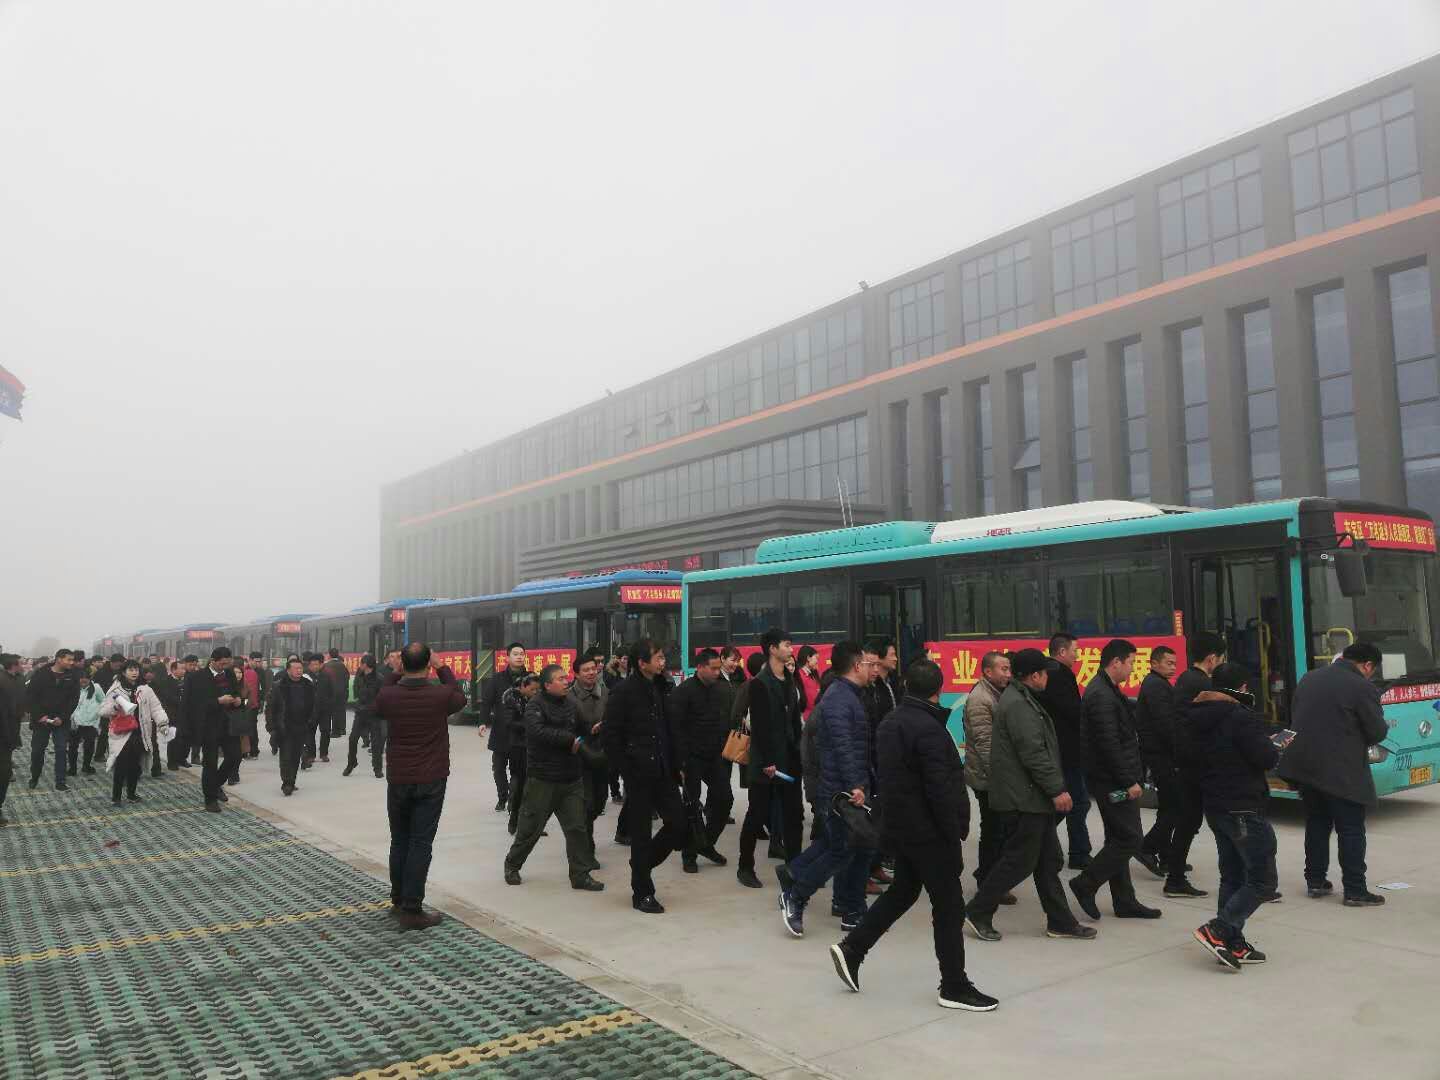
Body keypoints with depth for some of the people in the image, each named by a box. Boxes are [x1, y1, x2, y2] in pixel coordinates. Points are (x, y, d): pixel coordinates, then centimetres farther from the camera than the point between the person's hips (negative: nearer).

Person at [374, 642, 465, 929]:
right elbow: (460, 698, 9)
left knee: (399, 841, 17)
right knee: (421, 843, 1)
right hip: (431, 781, -3)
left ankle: (398, 901, 27)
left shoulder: (388, 695, -9)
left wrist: (392, 673, 14)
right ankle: (411, 910, 2)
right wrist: (443, 668, 12)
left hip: (398, 779, 3)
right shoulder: (441, 694, -15)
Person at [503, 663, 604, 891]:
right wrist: (570, 740, -24)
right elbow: (538, 731, -27)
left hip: (571, 778, 5)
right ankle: (512, 865, 28)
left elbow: (580, 731, 20)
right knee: (530, 827, 7)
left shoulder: (571, 703, 8)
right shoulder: (535, 705, -10)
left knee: (577, 827, 4)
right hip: (543, 779, -5)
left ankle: (580, 875, 12)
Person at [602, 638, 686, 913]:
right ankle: (642, 893, 17)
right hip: (639, 774, -6)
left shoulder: (659, 688, 10)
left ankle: (642, 865, 28)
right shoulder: (623, 691, -12)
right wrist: (628, 770, -13)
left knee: (678, 825, 4)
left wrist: (675, 765, 9)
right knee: (641, 834, 3)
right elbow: (611, 736, -13)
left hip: (663, 772, 7)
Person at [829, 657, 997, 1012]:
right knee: (949, 906, 3)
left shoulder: (890, 723, 7)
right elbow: (940, 790, -23)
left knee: (902, 891, 22)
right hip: (928, 831, -9)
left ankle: (851, 949, 21)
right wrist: (955, 833, -14)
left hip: (898, 824, 9)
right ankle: (954, 987, 13)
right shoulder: (929, 728, -21)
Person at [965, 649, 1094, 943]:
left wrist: (1054, 788, 21)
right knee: (1020, 860, -2)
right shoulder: (1018, 705, -19)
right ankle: (978, 912, 9)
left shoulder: (1020, 699, 16)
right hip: (1023, 797, -11)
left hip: (1032, 797, 11)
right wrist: (1057, 789, -19)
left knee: (1048, 861, 14)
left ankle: (1060, 921, 21)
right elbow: (1034, 753, -23)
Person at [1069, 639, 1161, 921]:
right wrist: (1128, 781, -19)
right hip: (1113, 781, -11)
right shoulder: (1102, 695, -19)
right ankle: (1086, 884, 2)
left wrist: (1132, 776, 20)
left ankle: (1125, 901, 22)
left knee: (1118, 839, 14)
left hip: (1112, 781, 11)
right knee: (1129, 840, -6)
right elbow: (1109, 744, -24)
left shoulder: (1105, 690, 16)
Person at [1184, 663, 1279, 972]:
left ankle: (1233, 946, 13)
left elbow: (1189, 759, 16)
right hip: (1244, 809, -8)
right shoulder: (1242, 718, -17)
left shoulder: (1197, 720, 9)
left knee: (1232, 877, 13)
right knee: (1263, 879, -2)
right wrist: (1275, 748, 2)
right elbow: (1266, 759, -18)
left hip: (1214, 808, 8)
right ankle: (1217, 931, -11)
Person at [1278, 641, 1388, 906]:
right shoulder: (1362, 688, -12)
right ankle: (1354, 891, 6)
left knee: (1317, 825, 17)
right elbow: (1377, 732, -8)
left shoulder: (1309, 678, 9)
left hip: (1304, 765, 6)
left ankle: (1315, 881, 22)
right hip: (1342, 772, -6)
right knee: (1351, 830, 3)